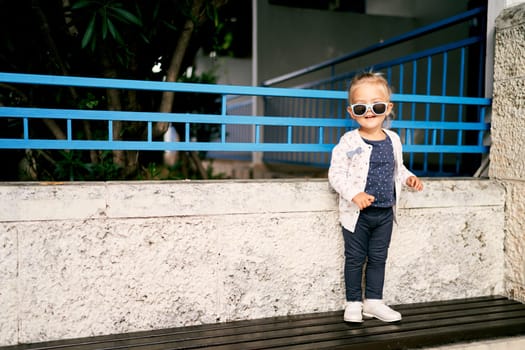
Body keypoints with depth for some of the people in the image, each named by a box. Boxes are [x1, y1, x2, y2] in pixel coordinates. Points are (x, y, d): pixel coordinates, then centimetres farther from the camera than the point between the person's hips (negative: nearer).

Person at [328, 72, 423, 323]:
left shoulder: (393, 140, 3)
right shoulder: (349, 142, -13)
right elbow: (336, 173, -15)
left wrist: (408, 178, -1)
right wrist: (354, 194, -27)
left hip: (385, 212, 5)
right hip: (356, 213, -4)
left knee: (378, 258, 13)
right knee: (355, 258, 7)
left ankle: (373, 301, 27)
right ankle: (354, 302, 21)